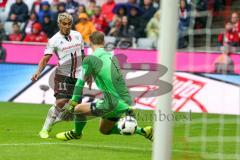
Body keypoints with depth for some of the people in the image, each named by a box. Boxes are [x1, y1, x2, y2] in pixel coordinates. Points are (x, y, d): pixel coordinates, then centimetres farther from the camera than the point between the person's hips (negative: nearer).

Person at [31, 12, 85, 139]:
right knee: (61, 102, -16)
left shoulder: (77, 36, 9)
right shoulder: (54, 40, -5)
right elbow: (46, 58, -10)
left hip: (78, 76, 4)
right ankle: (45, 129, -6)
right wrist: (38, 71, -27)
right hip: (63, 75, -4)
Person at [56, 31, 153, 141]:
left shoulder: (90, 59, -8)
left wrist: (72, 104, -4)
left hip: (113, 104, -8)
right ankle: (142, 131, 20)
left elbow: (81, 82, -7)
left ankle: (76, 133, 33)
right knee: (104, 130, 26)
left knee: (79, 109, 4)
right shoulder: (112, 57, 12)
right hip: (126, 102, 8)